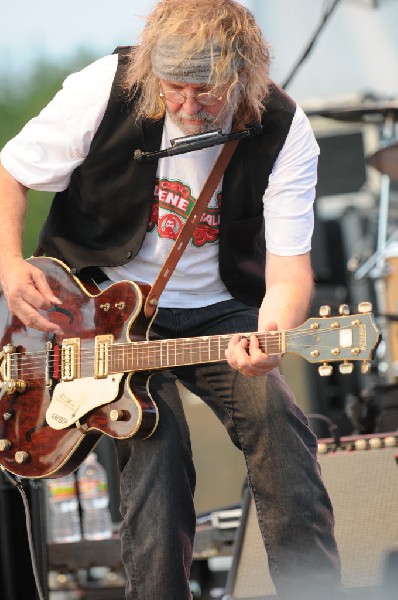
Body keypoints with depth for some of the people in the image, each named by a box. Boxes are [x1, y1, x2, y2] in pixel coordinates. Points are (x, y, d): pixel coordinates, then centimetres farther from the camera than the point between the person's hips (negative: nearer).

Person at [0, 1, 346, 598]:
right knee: (156, 458, -21)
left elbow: (289, 264, -16)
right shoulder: (107, 90, -15)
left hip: (218, 313, 1)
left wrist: (270, 335, -38)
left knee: (277, 420, -22)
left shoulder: (282, 131, -13)